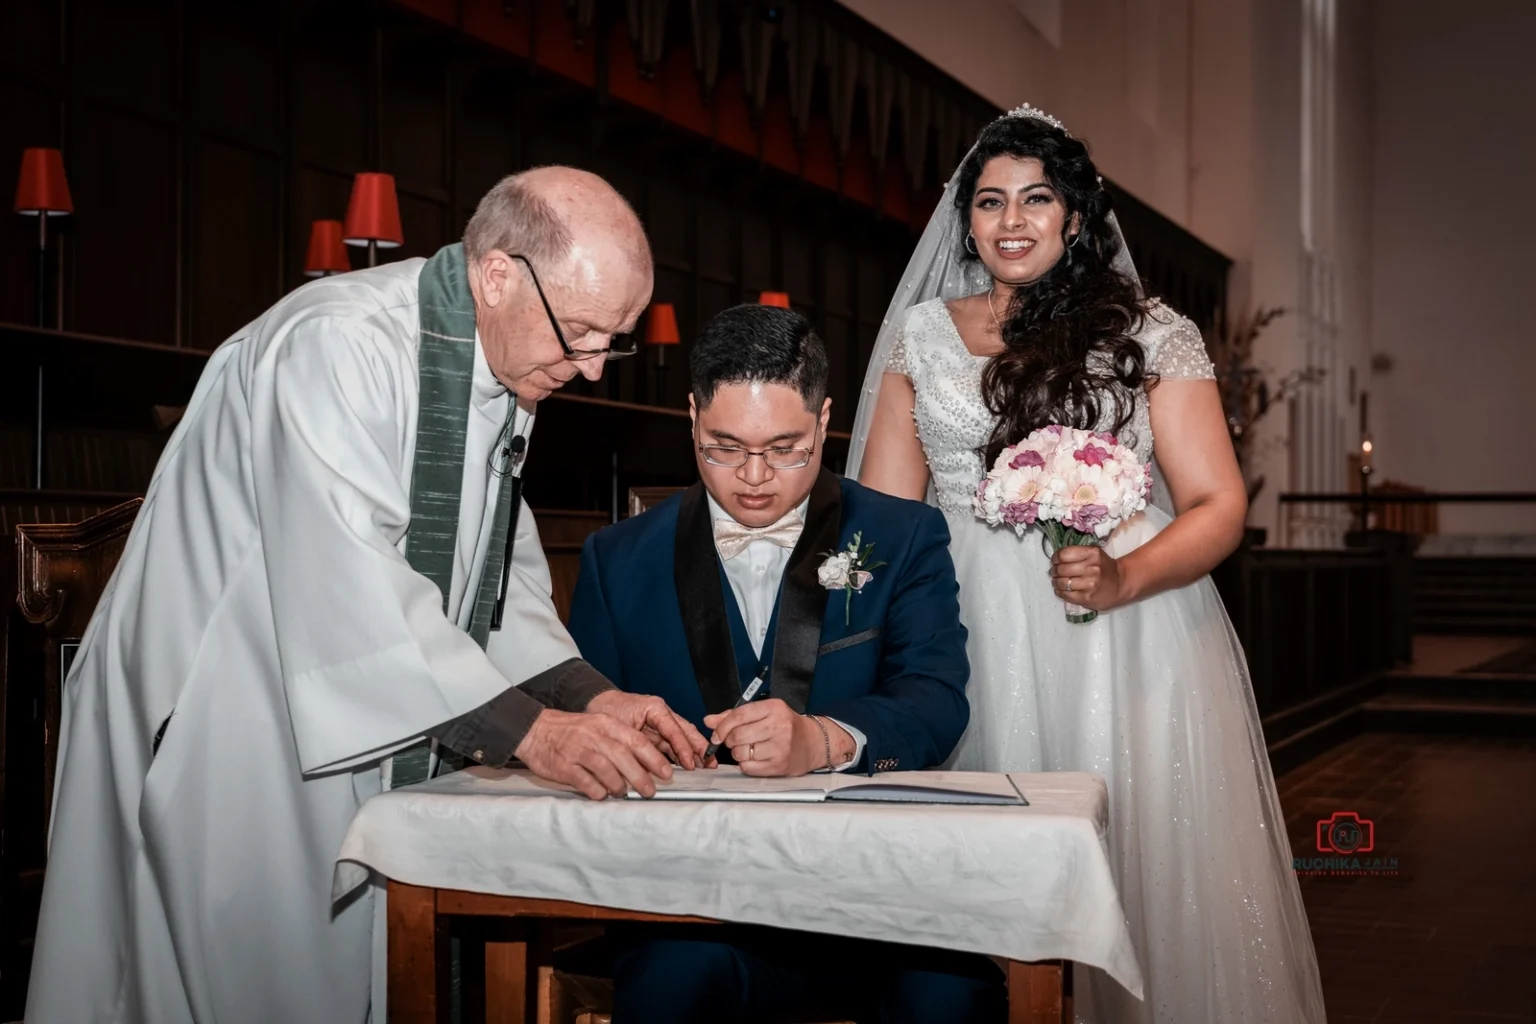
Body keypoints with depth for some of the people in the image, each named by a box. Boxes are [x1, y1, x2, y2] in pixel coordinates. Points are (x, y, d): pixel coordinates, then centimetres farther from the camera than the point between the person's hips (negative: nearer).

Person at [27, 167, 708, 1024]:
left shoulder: (507, 366, 5)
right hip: (219, 737, -8)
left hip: (360, 741, 8)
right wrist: (525, 729, -30)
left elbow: (497, 566, 9)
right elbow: (346, 583, -31)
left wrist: (591, 696, -5)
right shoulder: (336, 345, -24)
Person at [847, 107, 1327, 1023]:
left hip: (1123, 638, -1)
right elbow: (884, 508, 11)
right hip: (972, 642, 2)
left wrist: (1124, 579, -19)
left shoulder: (1152, 334, 6)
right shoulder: (922, 333, 14)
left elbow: (1218, 505, 0)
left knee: (1142, 868, -3)